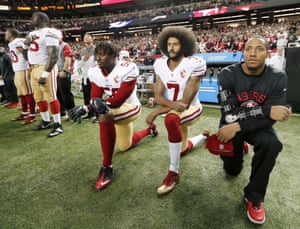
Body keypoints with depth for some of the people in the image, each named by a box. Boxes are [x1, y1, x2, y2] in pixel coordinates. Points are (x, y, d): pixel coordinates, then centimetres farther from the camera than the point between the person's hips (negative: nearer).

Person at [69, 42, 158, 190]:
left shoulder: (128, 69, -27)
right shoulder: (94, 71, -9)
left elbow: (119, 99, -31)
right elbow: (95, 99, -15)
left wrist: (86, 108, -45)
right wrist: (87, 108, -40)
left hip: (129, 108, -7)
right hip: (111, 109, 7)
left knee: (104, 117, -38)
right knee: (125, 146, 20)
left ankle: (107, 168, -24)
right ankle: (149, 129, 49)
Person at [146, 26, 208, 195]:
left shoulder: (195, 64, -24)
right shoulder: (160, 64, -8)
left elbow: (185, 102, -26)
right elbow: (158, 96, -10)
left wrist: (156, 113, -29)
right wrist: (172, 104, -33)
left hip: (191, 109, -6)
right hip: (174, 109, 6)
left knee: (171, 119, -42)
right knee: (183, 150, 25)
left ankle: (174, 172, -26)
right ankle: (204, 136, 58)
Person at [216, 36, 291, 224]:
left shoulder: (278, 78, -16)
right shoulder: (228, 74, -20)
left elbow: (270, 119, -20)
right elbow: (229, 114, -25)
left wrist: (238, 127, -31)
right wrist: (266, 110, -32)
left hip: (258, 126, 0)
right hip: (231, 124, 0)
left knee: (271, 144, -33)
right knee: (232, 170, 5)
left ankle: (254, 197, -11)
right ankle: (239, 147, 43)